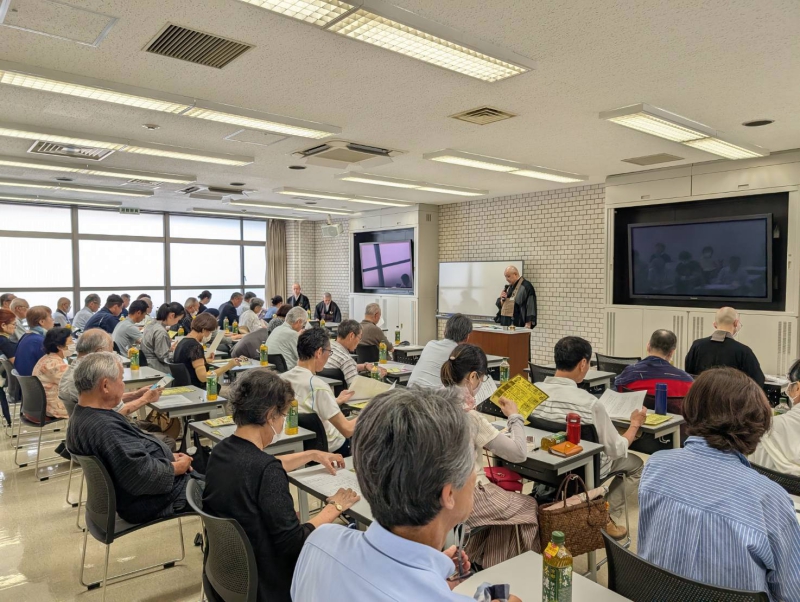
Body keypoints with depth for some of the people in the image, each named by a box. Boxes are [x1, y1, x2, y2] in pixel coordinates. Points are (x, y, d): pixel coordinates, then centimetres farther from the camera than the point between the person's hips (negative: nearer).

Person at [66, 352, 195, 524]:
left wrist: (169, 456, 3)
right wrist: (176, 468, -16)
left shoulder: (81, 415, 2)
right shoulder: (104, 428, -32)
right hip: (152, 501, -10)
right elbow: (143, 475, -33)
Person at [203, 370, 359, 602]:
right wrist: (334, 507, -12)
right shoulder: (266, 470, -31)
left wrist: (313, 455, 21)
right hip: (262, 582, -8)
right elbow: (293, 543, -26)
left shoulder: (222, 450, -5)